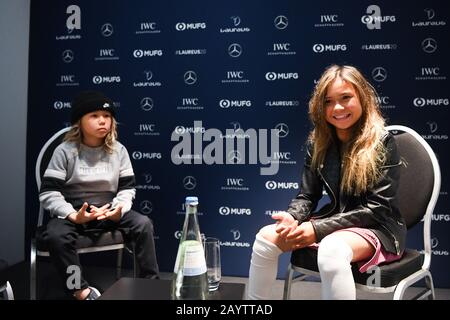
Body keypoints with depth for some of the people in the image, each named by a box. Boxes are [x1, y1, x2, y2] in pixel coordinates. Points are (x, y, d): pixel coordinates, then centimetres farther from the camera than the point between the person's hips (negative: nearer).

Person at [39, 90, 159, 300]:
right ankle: (81, 290, -17)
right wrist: (73, 216, -28)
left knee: (143, 224, -22)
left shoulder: (118, 150, 0)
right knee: (55, 235, -34)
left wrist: (119, 210, -22)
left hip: (109, 212, 2)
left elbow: (128, 188, 0)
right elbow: (48, 193, -13)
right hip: (73, 213, -2)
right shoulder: (65, 151, -9)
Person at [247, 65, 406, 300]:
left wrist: (318, 228, -23)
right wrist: (292, 218, -20)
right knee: (266, 237, -12)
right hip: (333, 221, 5)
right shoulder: (317, 142, 2)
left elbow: (378, 208, -16)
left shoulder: (382, 142, -12)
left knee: (332, 250, -38)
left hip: (377, 227, -5)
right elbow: (307, 196, 5)